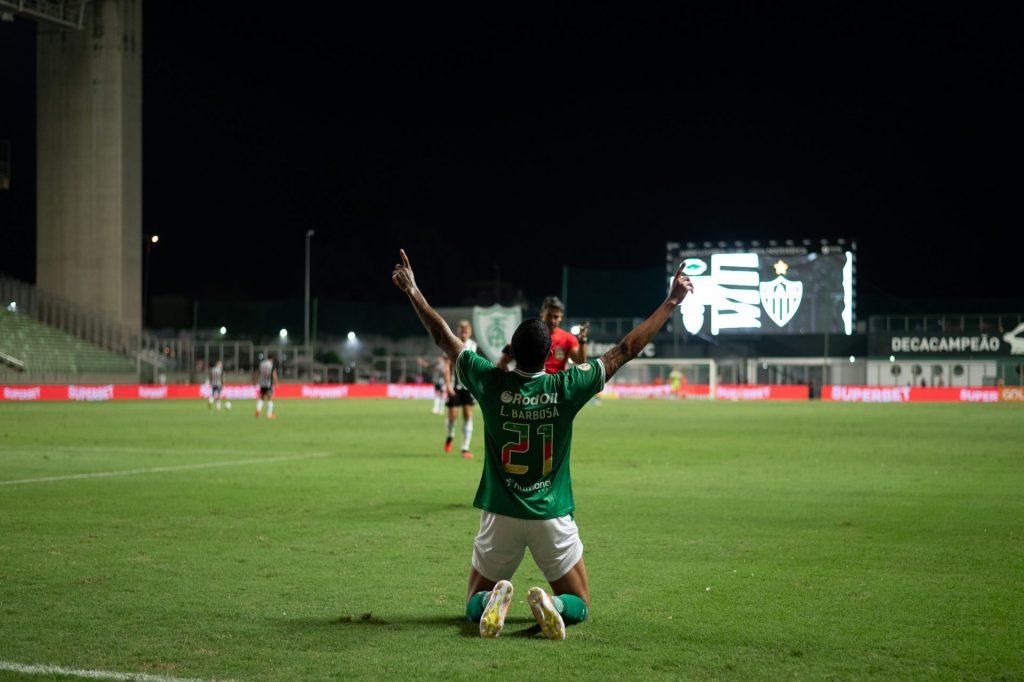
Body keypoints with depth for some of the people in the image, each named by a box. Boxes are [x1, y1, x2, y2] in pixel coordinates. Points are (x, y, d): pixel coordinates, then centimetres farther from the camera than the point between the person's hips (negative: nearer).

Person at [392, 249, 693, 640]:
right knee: (579, 606, 16)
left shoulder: (491, 383, -9)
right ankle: (553, 604, -19)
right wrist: (672, 302, 3)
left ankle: (491, 601, -18)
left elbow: (444, 338, 2)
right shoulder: (567, 387, -10)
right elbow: (626, 350, -3)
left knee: (474, 605, 18)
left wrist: (412, 292, 13)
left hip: (500, 516, 1)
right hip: (553, 519, -1)